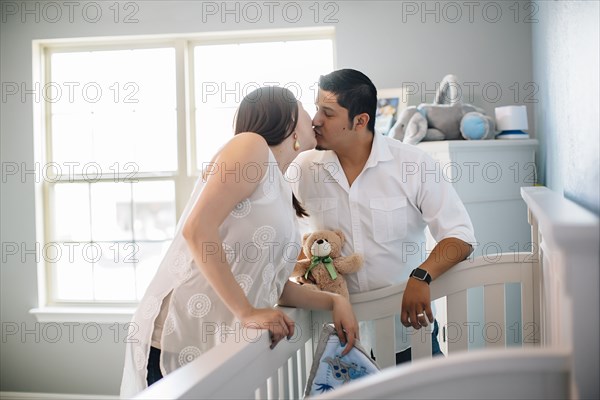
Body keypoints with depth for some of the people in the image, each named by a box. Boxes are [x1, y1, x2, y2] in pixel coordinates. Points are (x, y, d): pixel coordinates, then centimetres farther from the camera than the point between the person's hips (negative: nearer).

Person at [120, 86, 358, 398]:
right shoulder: (251, 145, -8)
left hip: (223, 344, 8)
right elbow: (196, 230, -20)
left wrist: (334, 301, 5)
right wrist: (247, 313, -20)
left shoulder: (281, 194, 18)